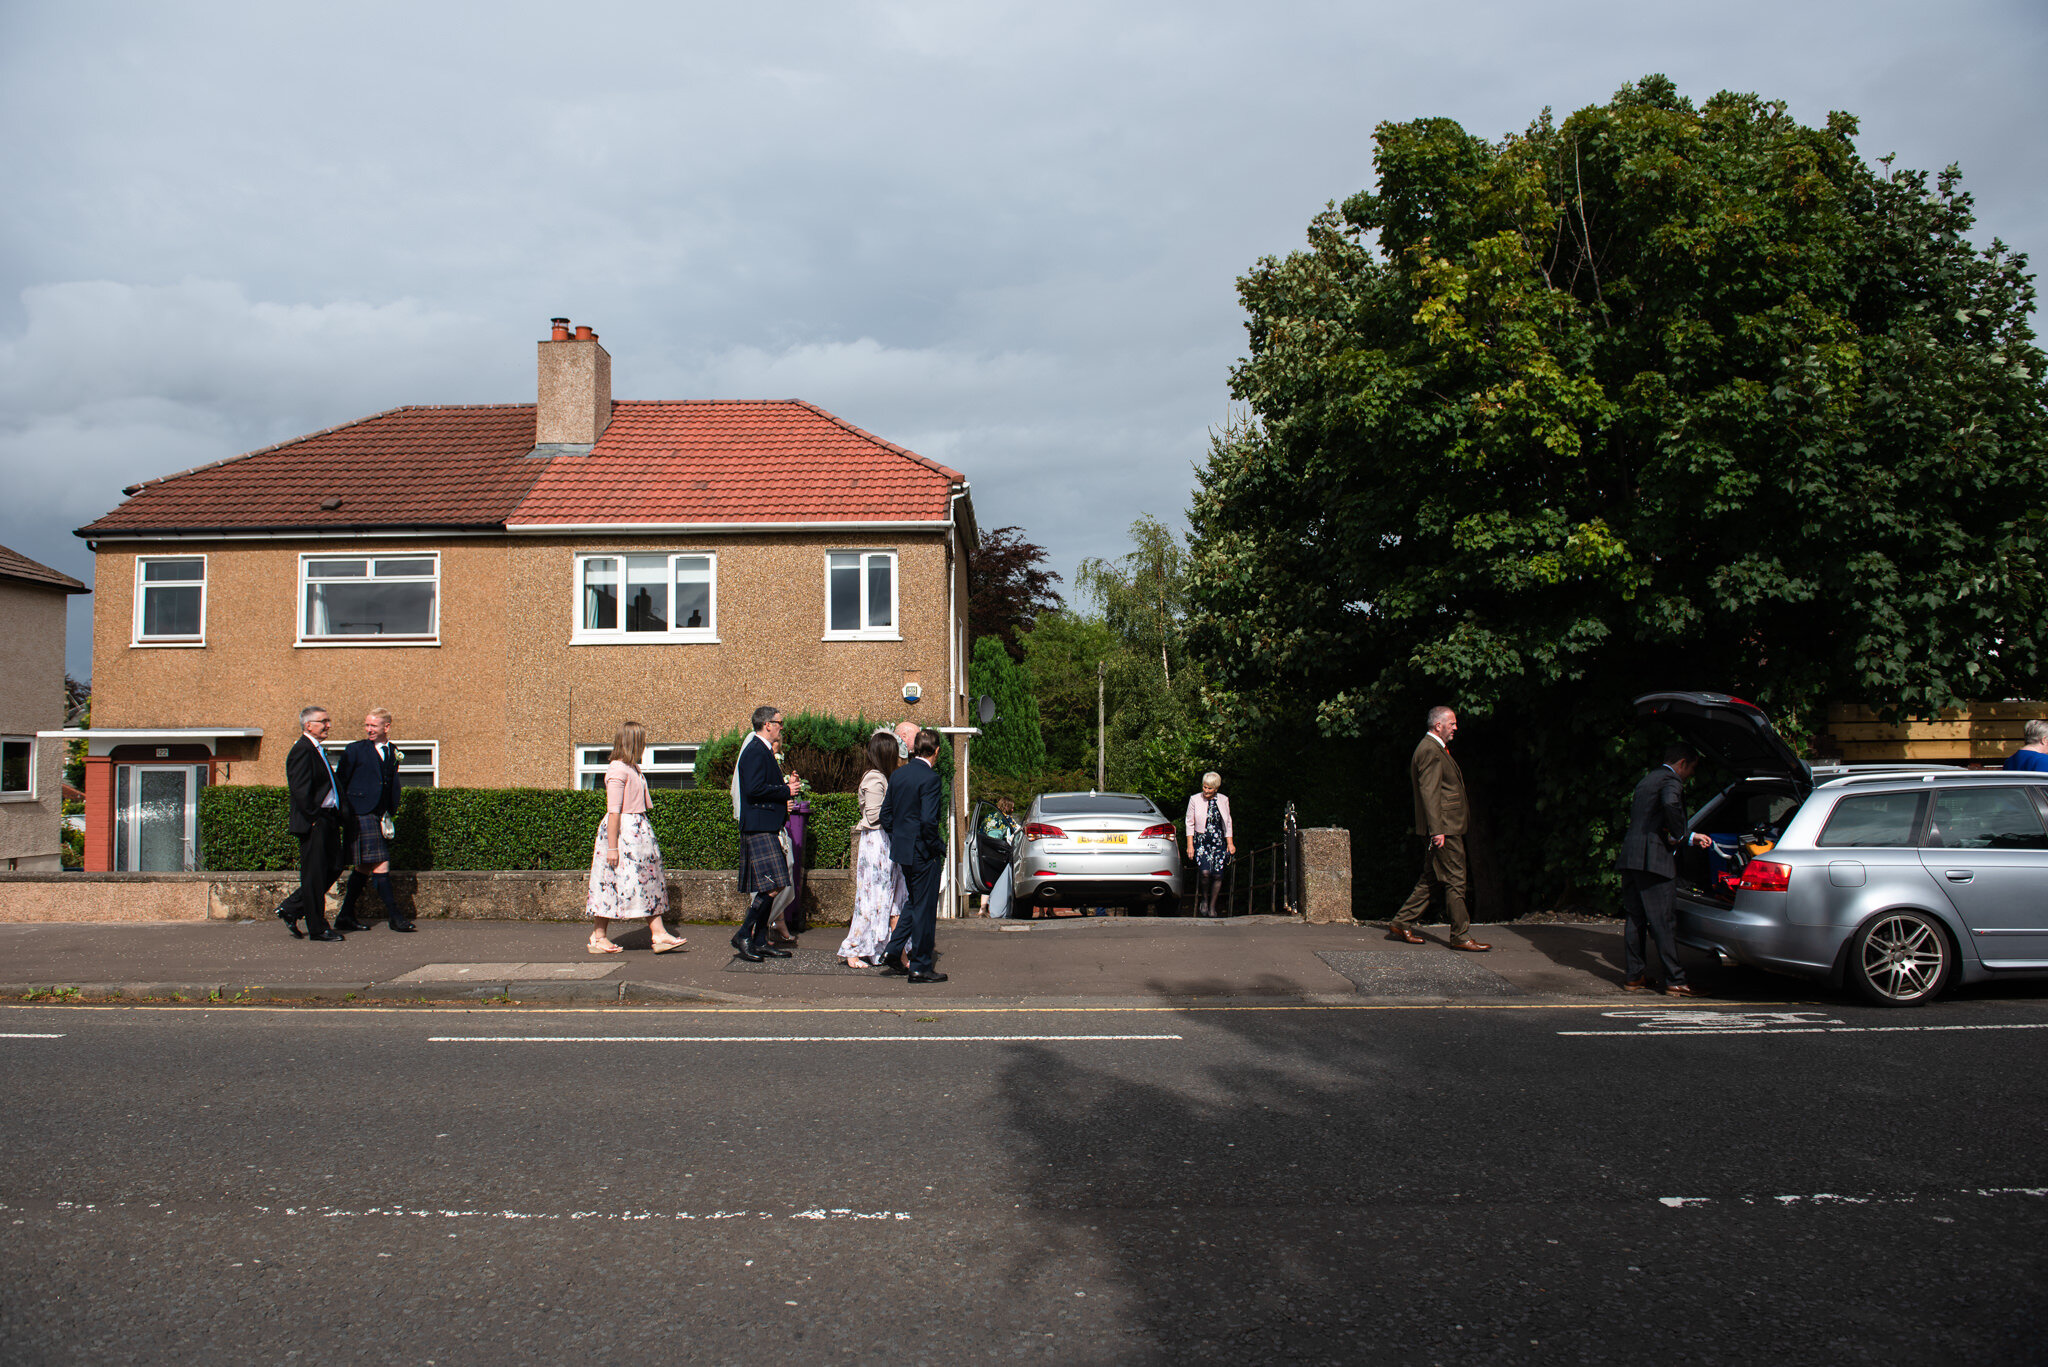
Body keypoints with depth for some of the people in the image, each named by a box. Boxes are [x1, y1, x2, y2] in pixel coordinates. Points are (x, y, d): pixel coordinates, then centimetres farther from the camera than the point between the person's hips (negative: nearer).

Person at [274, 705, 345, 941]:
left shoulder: (317, 751, 19)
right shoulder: (302, 750, -13)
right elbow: (300, 790, -20)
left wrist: (336, 816, 14)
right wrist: (314, 819, -19)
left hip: (328, 820, 10)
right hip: (313, 824, -10)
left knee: (333, 868, 12)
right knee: (314, 875, -3)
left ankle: (290, 909, 23)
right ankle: (317, 928, 4)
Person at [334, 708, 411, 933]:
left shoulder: (392, 751, 14)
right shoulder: (355, 750, -2)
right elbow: (340, 782, -3)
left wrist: (391, 811, 9)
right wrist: (345, 812, -8)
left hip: (380, 817, 6)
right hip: (362, 815, -6)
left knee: (363, 868, 11)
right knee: (380, 866, -9)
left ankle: (346, 916, 19)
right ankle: (393, 916, -5)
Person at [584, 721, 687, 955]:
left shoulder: (633, 768, 13)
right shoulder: (617, 770, -16)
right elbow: (613, 811, -19)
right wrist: (612, 846, -20)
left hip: (639, 831, 10)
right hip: (621, 832, -10)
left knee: (650, 881, 6)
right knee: (612, 882, -2)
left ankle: (659, 934, 7)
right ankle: (598, 937, 8)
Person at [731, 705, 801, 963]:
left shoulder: (764, 751, 20)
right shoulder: (755, 751, -12)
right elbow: (754, 789, -22)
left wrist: (787, 785, 9)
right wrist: (786, 790, -12)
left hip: (767, 829, 11)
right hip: (759, 828, -11)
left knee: (767, 888, 11)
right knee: (773, 886, -14)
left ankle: (760, 941, 15)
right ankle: (743, 936, -7)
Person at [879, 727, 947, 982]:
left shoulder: (897, 775, 6)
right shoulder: (930, 777, -17)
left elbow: (884, 816, 9)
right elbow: (928, 820, -23)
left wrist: (898, 839, 16)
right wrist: (938, 847, -11)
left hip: (901, 849, 8)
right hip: (923, 851, -8)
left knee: (914, 902, 22)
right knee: (924, 908, 2)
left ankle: (893, 951, 17)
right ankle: (920, 967, 8)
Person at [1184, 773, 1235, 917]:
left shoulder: (1223, 800, 7)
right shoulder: (1195, 800, 1)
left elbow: (1227, 823, 14)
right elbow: (1190, 823, 3)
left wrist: (1230, 843, 9)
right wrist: (1190, 845, -2)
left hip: (1219, 842, 2)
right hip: (1201, 841, -2)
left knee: (1217, 874, -6)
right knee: (1205, 871, -21)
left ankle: (1212, 906, 11)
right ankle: (1204, 898, 6)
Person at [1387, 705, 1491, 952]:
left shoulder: (1436, 749, 19)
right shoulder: (1430, 751, -14)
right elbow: (1429, 792, -20)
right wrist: (1436, 829, -23)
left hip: (1445, 827, 11)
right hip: (1444, 828, -11)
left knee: (1430, 879, 13)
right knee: (1455, 881, -5)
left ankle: (1401, 924, 17)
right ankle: (1461, 936, 0)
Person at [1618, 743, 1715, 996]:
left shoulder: (1647, 779, 23)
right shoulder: (1670, 780, -5)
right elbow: (1671, 805, -27)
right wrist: (1680, 836, -10)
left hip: (1630, 856, 9)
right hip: (1653, 858, -9)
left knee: (1634, 918, 10)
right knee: (1664, 921, -5)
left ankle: (1635, 975, 14)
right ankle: (1674, 981, -2)